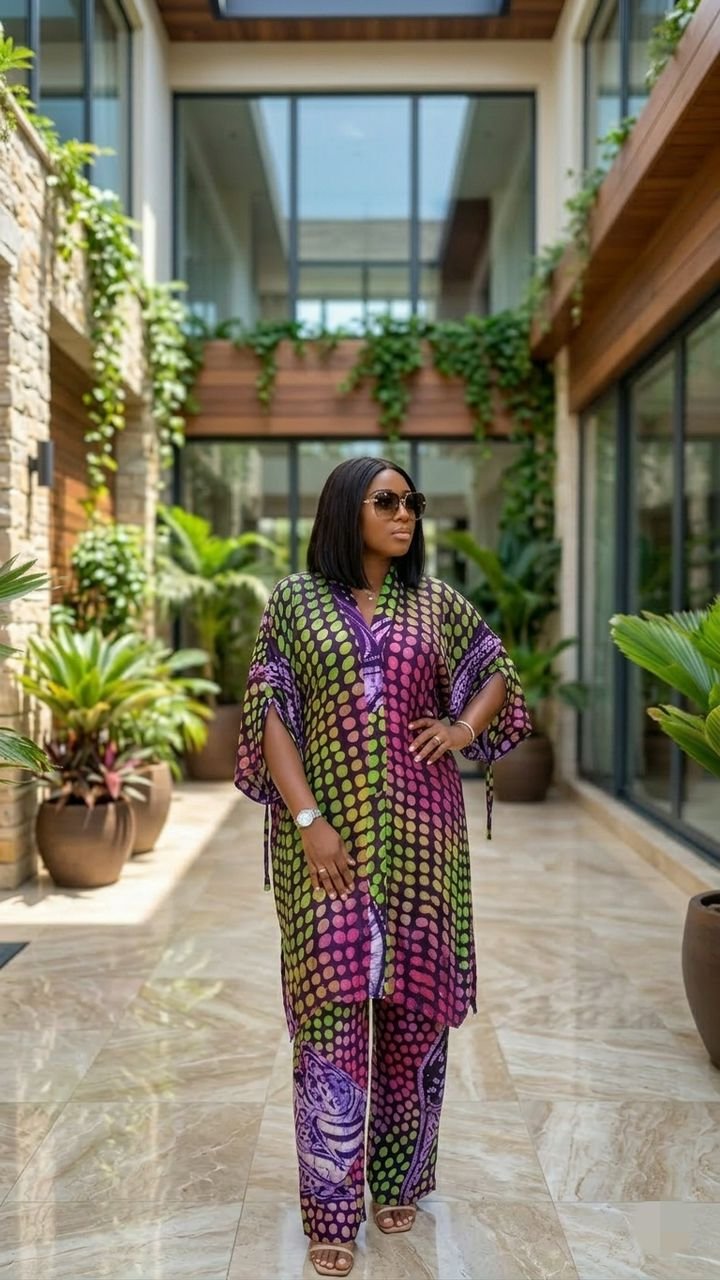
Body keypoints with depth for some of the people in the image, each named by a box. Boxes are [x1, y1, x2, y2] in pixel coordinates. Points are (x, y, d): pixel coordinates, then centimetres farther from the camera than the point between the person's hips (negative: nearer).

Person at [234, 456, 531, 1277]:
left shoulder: (435, 602, 7)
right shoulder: (295, 601, 1)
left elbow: (498, 672, 18)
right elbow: (269, 713, -4)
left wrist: (465, 727, -2)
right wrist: (307, 820, -14)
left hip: (418, 834, 2)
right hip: (328, 833, -2)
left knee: (414, 999, 8)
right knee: (331, 1004, -1)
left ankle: (399, 1180, 27)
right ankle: (332, 1208, 11)